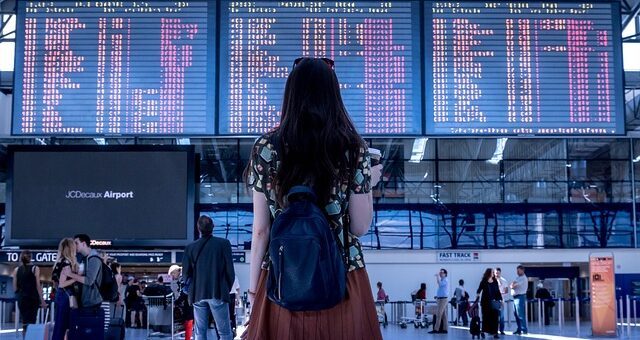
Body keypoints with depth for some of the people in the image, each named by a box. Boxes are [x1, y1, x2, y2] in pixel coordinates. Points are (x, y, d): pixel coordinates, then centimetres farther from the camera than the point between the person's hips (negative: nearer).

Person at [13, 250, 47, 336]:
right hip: (33, 298, -3)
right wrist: (42, 300, -1)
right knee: (31, 321, -3)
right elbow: (38, 286, -6)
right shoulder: (35, 268, -4)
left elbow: (15, 288, 6)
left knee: (25, 320, 13)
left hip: (21, 299, 3)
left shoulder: (16, 270, 5)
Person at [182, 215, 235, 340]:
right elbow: (230, 270, -4)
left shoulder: (190, 248, 2)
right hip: (218, 293, -3)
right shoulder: (223, 243, -5)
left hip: (198, 294, 3)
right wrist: (227, 288, 10)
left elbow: (186, 273, 4)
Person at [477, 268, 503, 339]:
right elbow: (479, 290, -5)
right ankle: (483, 331, 20)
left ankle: (494, 333, -1)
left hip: (494, 302, 3)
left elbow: (498, 291, 11)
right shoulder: (484, 282, -2)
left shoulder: (495, 281, 8)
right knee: (486, 317, 4)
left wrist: (500, 300, 8)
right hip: (486, 302, -3)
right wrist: (478, 295, -21)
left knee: (495, 317, -3)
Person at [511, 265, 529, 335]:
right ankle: (519, 329, 17)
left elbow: (513, 286, -15)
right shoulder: (517, 278, 20)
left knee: (520, 314, -11)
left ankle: (524, 330, -11)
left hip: (520, 297, -9)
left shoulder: (524, 278, -9)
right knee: (516, 314, 11)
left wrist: (513, 285, 5)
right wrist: (513, 284, -9)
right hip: (515, 297, 9)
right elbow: (512, 286, 10)